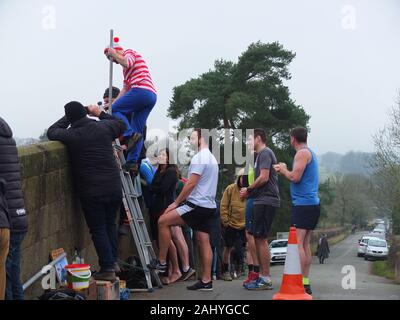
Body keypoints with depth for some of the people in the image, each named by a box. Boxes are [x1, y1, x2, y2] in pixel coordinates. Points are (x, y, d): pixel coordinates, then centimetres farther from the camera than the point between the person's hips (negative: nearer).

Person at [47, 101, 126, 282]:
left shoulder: (70, 135, -9)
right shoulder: (103, 127, 0)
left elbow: (51, 132, 9)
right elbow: (122, 125, 21)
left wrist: (68, 118, 15)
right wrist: (100, 113, 24)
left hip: (91, 192, -4)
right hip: (114, 188, 4)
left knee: (98, 230, 4)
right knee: (110, 225, 20)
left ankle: (107, 269, 2)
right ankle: (113, 262, 24)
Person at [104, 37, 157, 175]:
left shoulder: (129, 52, 8)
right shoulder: (125, 68, 35)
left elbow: (127, 62, -15)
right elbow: (125, 88, 31)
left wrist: (114, 54, -2)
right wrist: (113, 103, 24)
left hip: (141, 90, -9)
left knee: (115, 110, -6)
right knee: (137, 130, 5)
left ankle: (130, 135, -21)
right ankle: (132, 162, 1)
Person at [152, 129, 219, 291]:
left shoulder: (199, 158, -12)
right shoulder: (212, 158, 20)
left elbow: (191, 184, -17)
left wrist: (176, 202, -11)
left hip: (197, 204, -10)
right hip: (209, 205, 10)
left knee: (163, 221, -8)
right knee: (204, 241, 6)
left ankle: (161, 262, -5)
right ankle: (206, 281, 4)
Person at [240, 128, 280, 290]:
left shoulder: (265, 153, -8)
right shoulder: (262, 154, 23)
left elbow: (264, 177, -17)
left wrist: (248, 190, -6)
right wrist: (250, 192, 9)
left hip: (266, 201, -10)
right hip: (263, 201, 10)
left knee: (260, 238, -10)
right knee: (258, 238, 13)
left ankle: (266, 280, -8)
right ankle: (262, 276, 18)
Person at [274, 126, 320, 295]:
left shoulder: (303, 153, -9)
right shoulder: (310, 153, 21)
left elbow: (295, 177, -18)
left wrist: (284, 170, -1)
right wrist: (284, 171, 23)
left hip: (303, 204, -10)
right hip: (312, 203, 10)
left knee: (298, 243, -13)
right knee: (305, 244, 10)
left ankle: (301, 283, -18)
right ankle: (305, 283, 12)